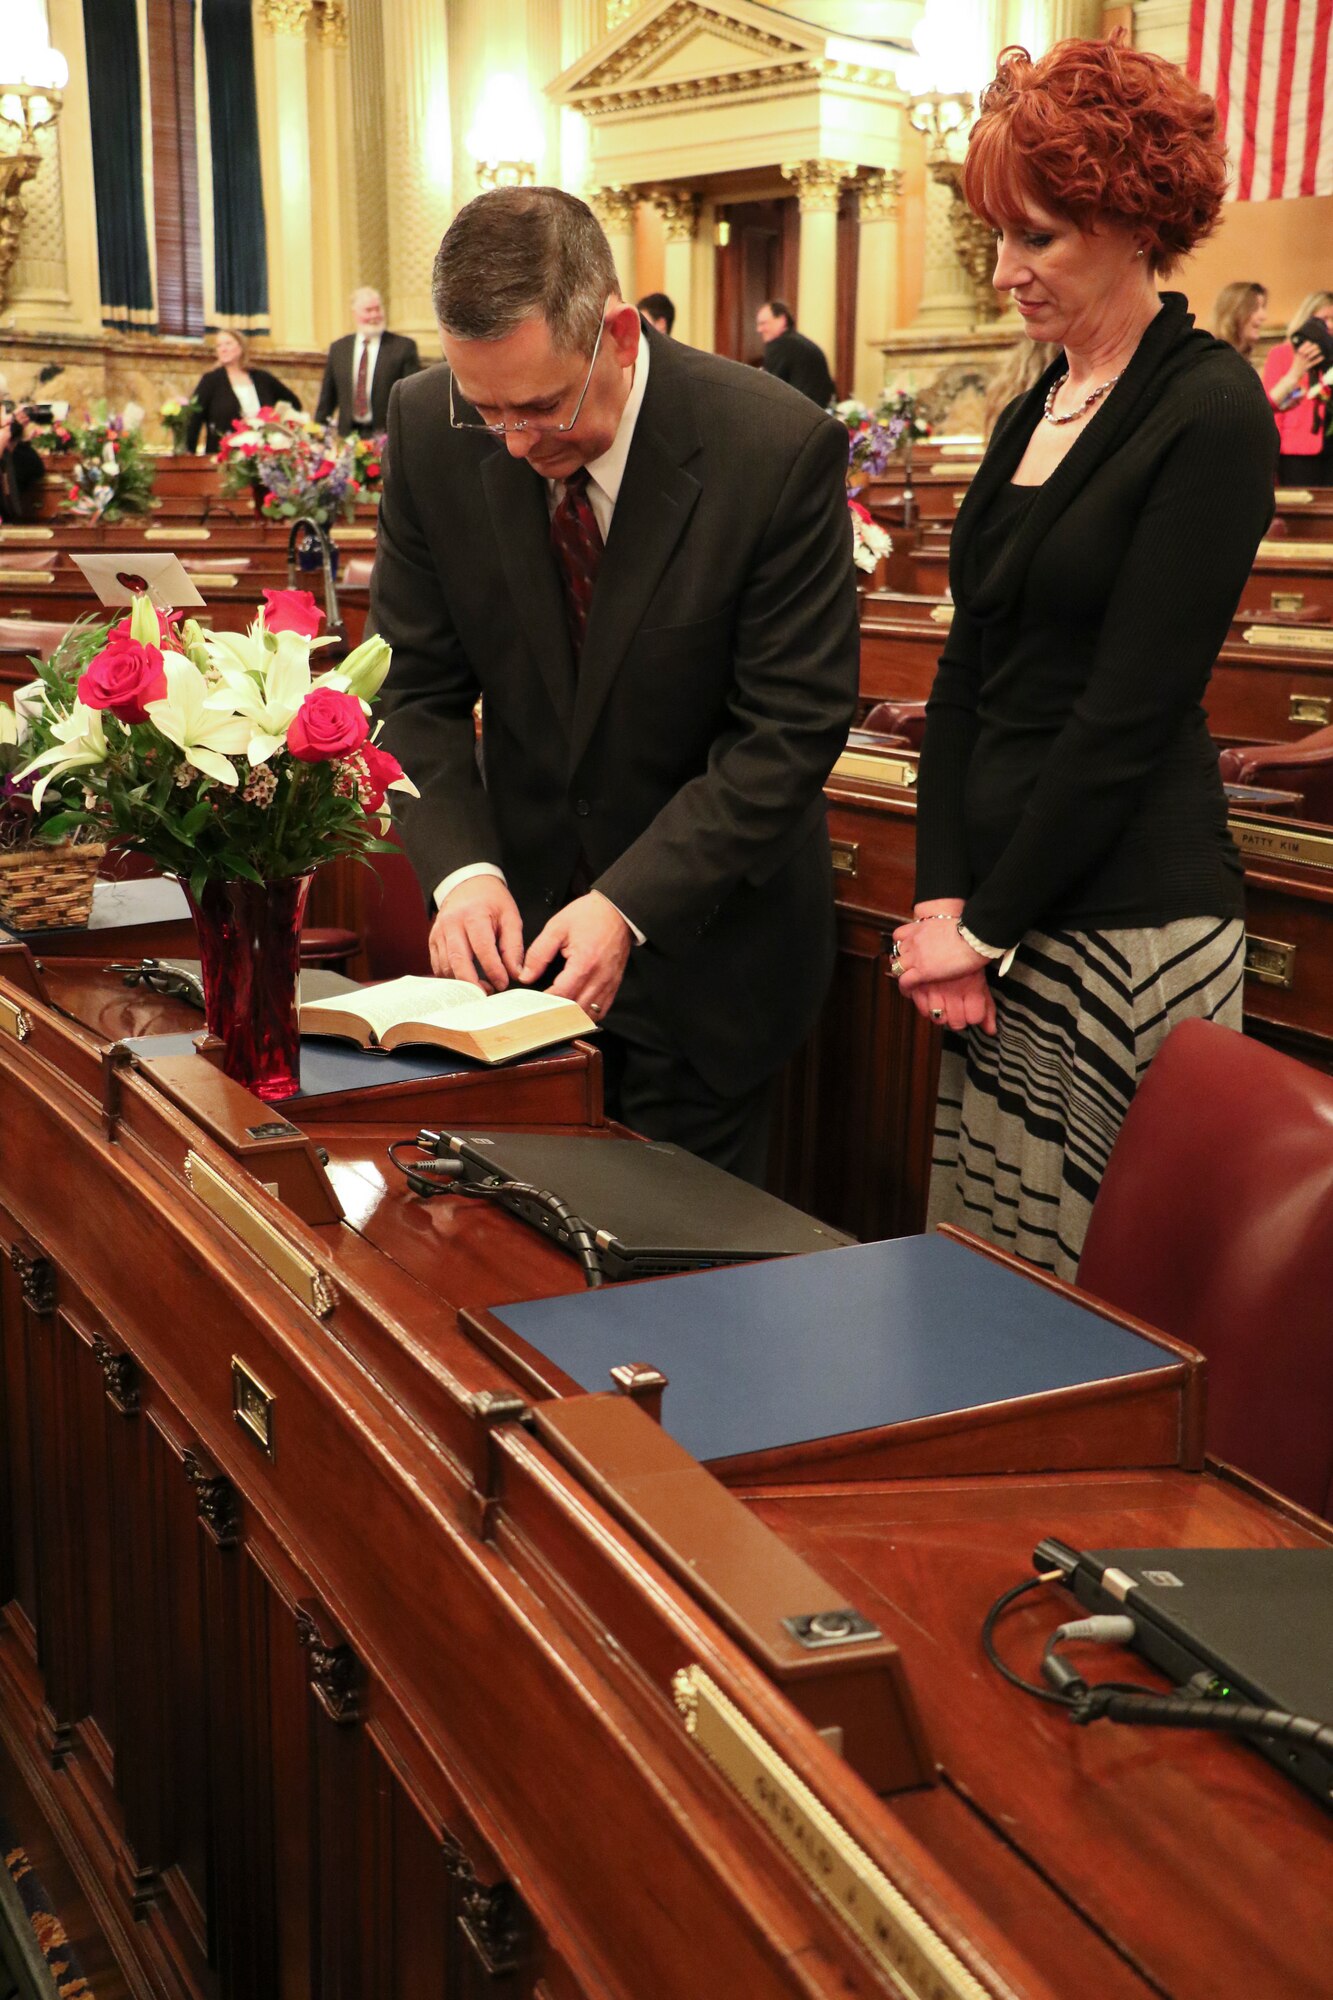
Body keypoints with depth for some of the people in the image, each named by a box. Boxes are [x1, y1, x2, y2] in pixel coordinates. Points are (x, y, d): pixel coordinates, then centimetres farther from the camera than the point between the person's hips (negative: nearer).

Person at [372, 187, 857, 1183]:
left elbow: (790, 728, -17)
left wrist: (629, 905, -25)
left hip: (709, 935, -3)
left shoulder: (780, 448, -21)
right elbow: (421, 687, -3)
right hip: (522, 905, 3)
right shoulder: (429, 427, -10)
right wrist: (461, 868, -20)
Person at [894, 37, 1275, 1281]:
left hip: (1130, 929, -7)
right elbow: (965, 676, 10)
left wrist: (989, 925, -11)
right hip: (1000, 922, 7)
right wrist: (941, 900, -1)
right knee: (981, 1268, 12)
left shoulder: (1209, 412, -10)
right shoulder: (1032, 418, 14)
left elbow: (1129, 713, -15)